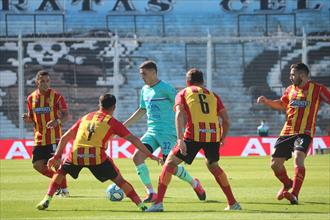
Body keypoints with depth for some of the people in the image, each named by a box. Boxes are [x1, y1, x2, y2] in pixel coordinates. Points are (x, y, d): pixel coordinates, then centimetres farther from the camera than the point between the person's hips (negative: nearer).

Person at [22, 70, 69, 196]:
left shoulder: (56, 96, -6)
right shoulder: (31, 98, 8)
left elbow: (66, 115, -6)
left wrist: (58, 121, -26)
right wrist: (27, 119, -7)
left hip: (54, 137, -5)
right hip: (39, 137, 5)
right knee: (37, 165, 2)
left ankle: (64, 189, 4)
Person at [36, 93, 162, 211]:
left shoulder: (85, 118, 26)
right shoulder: (112, 122, 15)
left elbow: (65, 137, 26)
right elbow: (134, 140, 12)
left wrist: (56, 156, 31)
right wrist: (150, 155, 17)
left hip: (76, 154, 2)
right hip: (97, 156, -2)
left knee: (60, 172, 29)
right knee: (119, 180, 13)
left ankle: (47, 199, 13)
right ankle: (140, 205, 7)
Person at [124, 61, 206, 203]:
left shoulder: (165, 89, -11)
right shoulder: (145, 90, 13)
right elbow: (142, 110, 26)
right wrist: (124, 125, 24)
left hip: (167, 132, -7)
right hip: (152, 132, 7)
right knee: (137, 157, -12)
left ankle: (194, 184, 18)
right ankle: (151, 193, -6)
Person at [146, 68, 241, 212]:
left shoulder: (183, 94, 15)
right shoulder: (213, 96, 23)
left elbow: (179, 114, -3)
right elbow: (226, 120, 15)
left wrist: (180, 139, -11)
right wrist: (222, 138, 30)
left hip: (194, 135, -3)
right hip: (213, 135, 3)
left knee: (170, 162, 8)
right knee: (213, 165, 28)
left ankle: (158, 203, -3)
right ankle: (232, 203, 27)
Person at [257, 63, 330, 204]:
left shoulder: (317, 89, -2)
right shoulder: (290, 89, 13)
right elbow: (281, 105, 30)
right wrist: (266, 101, 15)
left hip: (304, 133, -6)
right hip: (287, 132, 6)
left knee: (298, 158, -29)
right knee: (275, 164, 5)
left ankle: (294, 195, -31)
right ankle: (287, 184, 35)